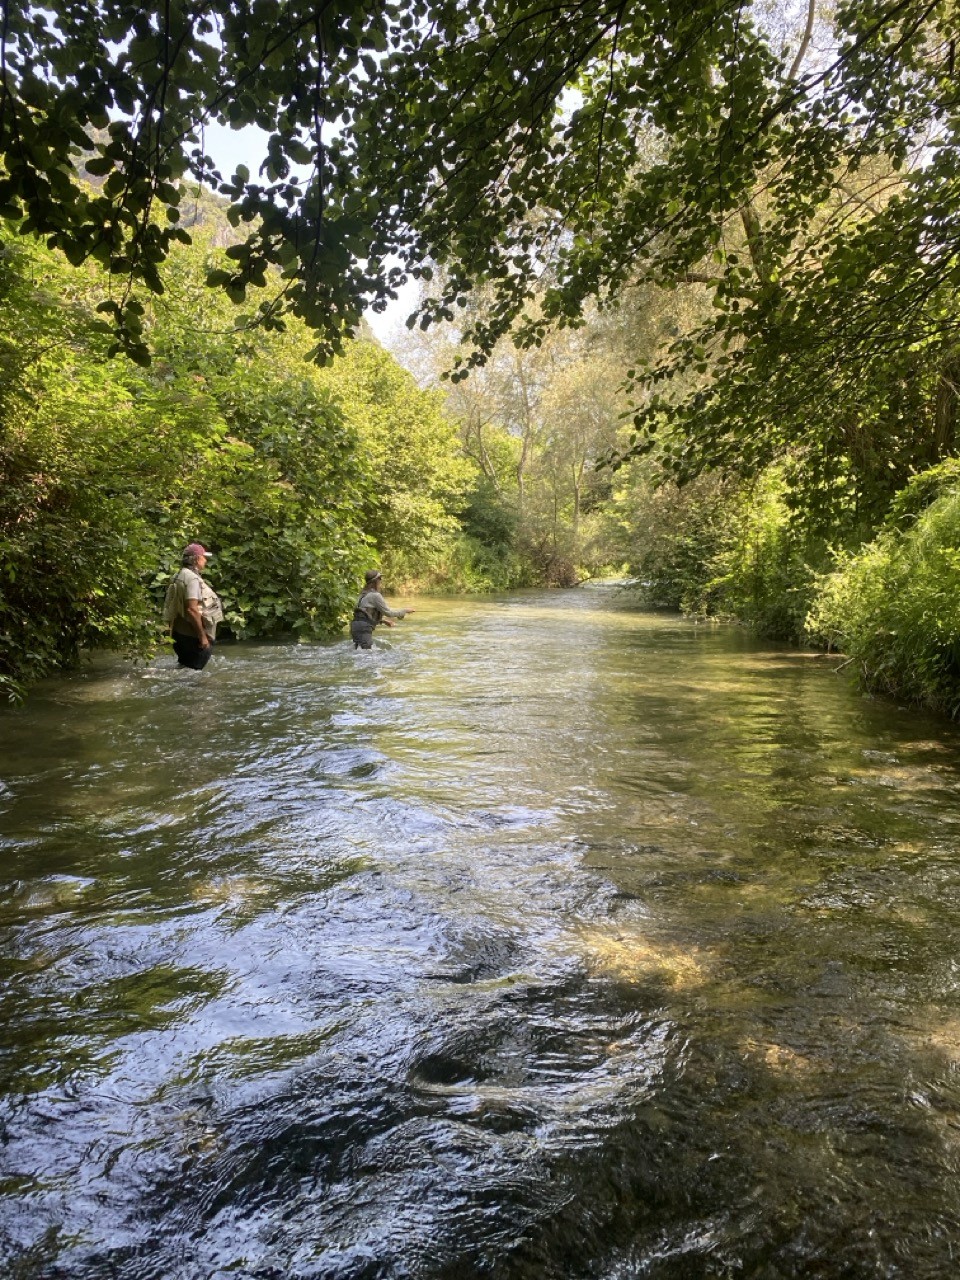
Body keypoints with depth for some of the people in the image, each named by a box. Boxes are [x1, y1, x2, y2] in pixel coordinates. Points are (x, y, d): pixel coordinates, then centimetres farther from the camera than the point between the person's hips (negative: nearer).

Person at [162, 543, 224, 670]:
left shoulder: (181, 576, 14)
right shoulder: (192, 578, -17)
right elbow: (191, 609, -25)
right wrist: (202, 636, -22)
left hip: (181, 633, 10)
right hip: (192, 636, -10)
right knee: (193, 670, -4)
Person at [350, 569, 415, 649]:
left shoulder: (365, 594, 20)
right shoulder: (375, 595, -9)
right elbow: (388, 612, -7)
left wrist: (384, 621, 27)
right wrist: (405, 611, 3)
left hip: (356, 626, 10)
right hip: (363, 628, -10)